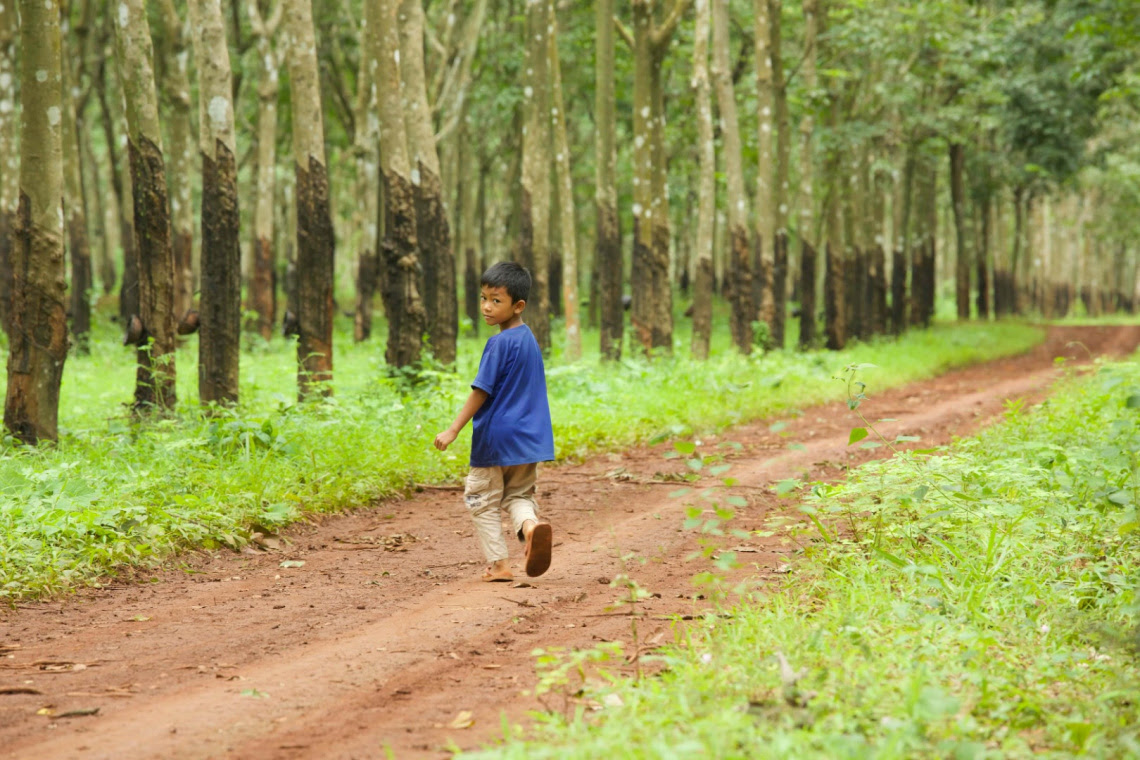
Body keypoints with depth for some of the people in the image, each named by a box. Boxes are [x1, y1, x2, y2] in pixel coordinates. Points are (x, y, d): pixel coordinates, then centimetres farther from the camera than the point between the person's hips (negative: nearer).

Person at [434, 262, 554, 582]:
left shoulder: (499, 343, -16)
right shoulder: (530, 339, 9)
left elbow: (481, 391, -17)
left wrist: (453, 431, -14)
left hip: (495, 437, -7)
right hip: (528, 439, 7)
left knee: (483, 501, 8)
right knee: (519, 494, 17)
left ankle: (498, 563, 8)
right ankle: (531, 524, -15)